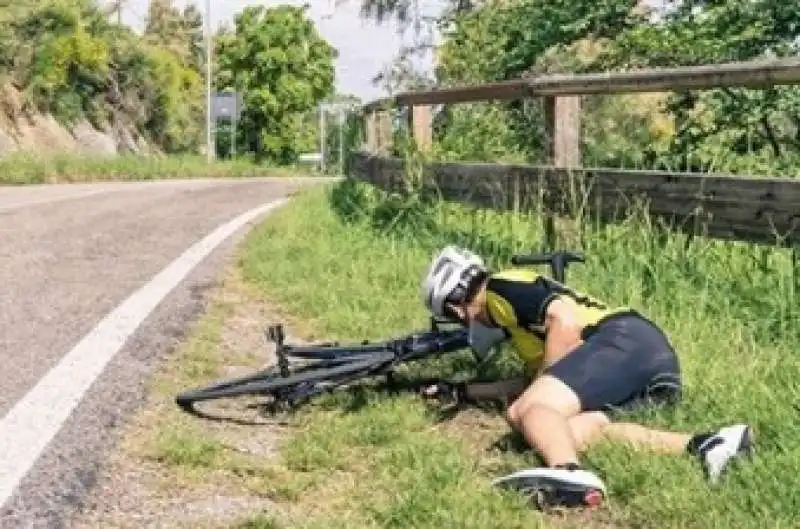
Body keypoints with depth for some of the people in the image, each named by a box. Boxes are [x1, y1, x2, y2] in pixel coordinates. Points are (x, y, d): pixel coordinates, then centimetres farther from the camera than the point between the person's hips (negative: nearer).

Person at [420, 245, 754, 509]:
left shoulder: (499, 289, 5)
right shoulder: (515, 312, 34)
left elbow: (564, 320, -11)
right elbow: (534, 382, 38)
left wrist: (543, 390, -2)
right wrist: (464, 391, 39)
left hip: (627, 340, -9)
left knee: (529, 410, -19)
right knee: (564, 431, -11)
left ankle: (570, 476, -53)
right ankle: (703, 446, -23)